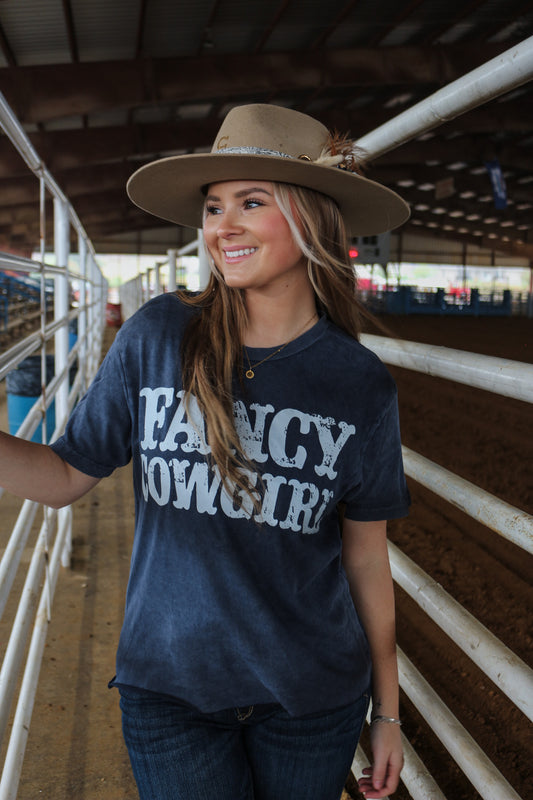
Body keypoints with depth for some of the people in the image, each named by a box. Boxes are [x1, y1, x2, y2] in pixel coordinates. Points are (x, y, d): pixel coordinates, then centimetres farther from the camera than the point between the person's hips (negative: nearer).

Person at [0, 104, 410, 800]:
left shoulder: (362, 387, -8)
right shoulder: (156, 337, -10)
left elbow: (366, 556, 0)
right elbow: (65, 476, -3)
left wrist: (388, 710, 6)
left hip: (314, 696, 1)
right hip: (169, 684, 0)